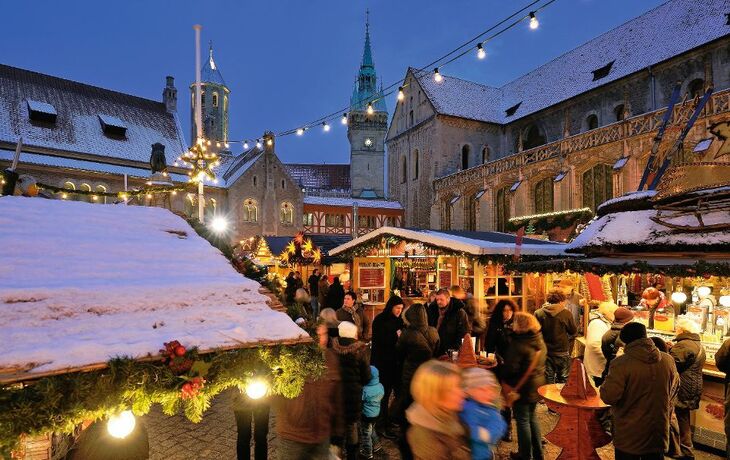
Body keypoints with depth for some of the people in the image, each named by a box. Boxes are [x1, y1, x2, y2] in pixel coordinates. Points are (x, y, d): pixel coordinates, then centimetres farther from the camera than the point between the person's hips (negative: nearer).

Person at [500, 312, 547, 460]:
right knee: (532, 417, 22)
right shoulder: (540, 341, 2)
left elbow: (510, 368, -24)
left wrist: (503, 379, -6)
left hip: (522, 388, -8)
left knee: (522, 421, 7)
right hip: (537, 385, 8)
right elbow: (541, 363, 13)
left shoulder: (519, 344, -24)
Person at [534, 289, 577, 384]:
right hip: (562, 352, -1)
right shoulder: (566, 314, -13)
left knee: (548, 381, 13)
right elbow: (573, 331, -1)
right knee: (562, 381, 16)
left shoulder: (538, 314, -10)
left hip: (545, 353, 1)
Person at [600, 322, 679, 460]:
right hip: (658, 434, 4)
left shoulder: (621, 364, -22)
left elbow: (609, 397, -24)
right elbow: (673, 391, 12)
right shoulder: (668, 361, -5)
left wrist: (606, 383, -3)